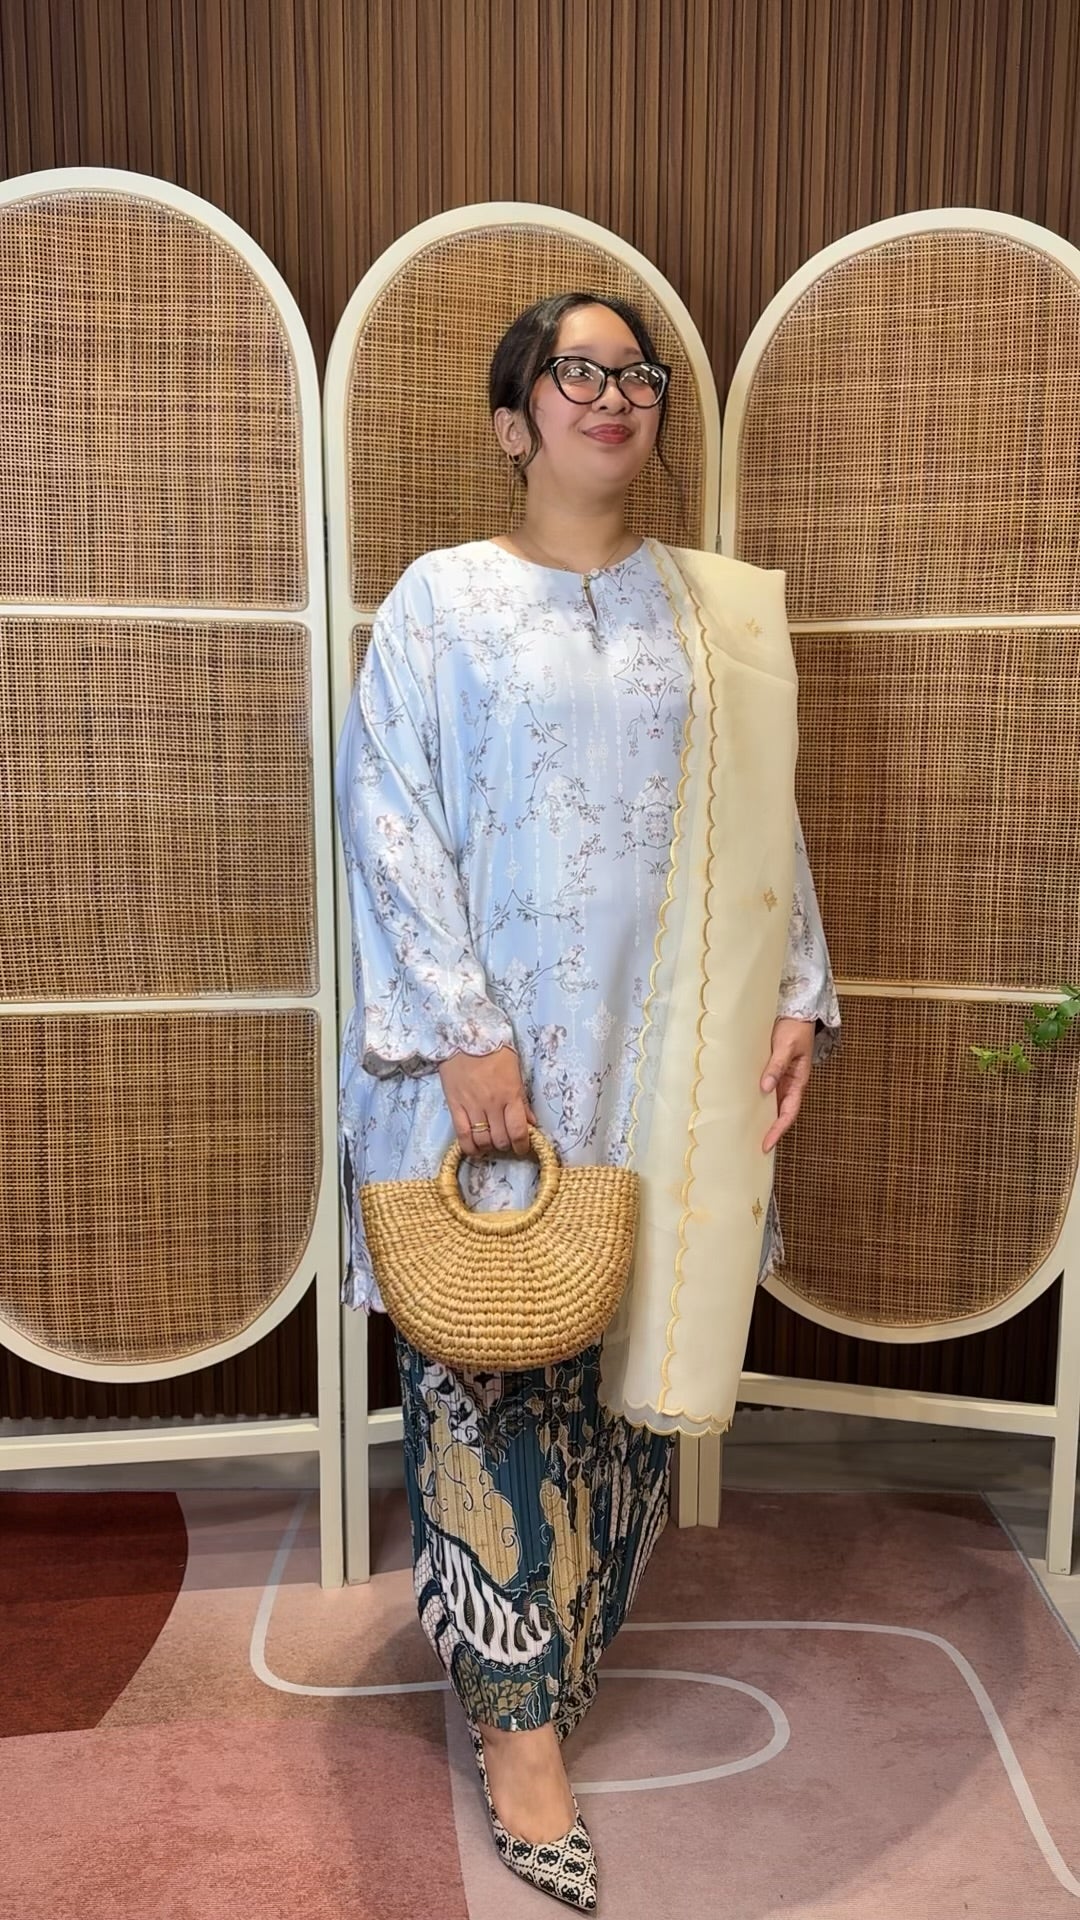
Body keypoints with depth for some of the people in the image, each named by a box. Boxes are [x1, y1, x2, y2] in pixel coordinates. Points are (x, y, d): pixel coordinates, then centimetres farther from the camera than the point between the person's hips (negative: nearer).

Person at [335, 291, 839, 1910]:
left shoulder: (717, 610, 11)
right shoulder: (442, 601, 1)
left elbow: (763, 820, 11)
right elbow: (390, 820, -7)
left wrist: (796, 992, 0)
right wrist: (466, 1031, -16)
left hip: (659, 1059, 4)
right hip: (493, 1054, -3)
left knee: (628, 1358, 10)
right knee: (493, 1366, 1)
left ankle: (554, 1641, 32)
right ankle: (522, 1713, 16)